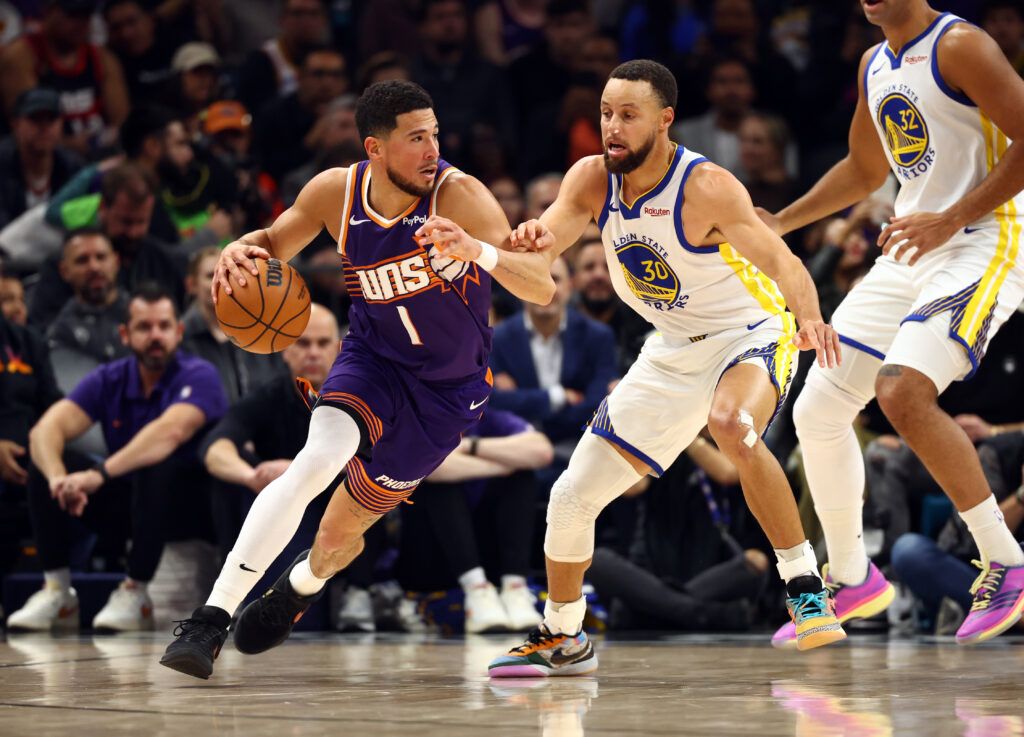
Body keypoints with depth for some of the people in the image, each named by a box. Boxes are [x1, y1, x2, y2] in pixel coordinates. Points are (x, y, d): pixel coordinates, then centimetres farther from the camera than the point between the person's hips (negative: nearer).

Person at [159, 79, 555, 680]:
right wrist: (240, 250, -19)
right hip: (373, 360, 1)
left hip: (448, 389, -1)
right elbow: (275, 242, 6)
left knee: (344, 528, 8)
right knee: (316, 461, -30)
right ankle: (211, 619, -29)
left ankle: (304, 584, 48)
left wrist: (476, 251, -53)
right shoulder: (335, 192, -15)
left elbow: (542, 288, -34)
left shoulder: (459, 196, -27)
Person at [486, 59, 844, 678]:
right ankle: (562, 639, 28)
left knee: (732, 427, -41)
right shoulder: (593, 179, -9)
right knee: (572, 498, 4)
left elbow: (782, 261, -35)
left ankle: (806, 587, -27)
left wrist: (809, 316, -56)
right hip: (673, 352, 6)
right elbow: (545, 245, -22)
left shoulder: (706, 187, -26)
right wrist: (533, 239, -48)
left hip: (750, 335, -6)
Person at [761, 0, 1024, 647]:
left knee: (902, 392, -29)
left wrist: (950, 219, -22)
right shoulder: (875, 65, 15)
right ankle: (852, 581, 22)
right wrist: (779, 224, 21)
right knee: (817, 411, 5)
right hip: (912, 253, 9)